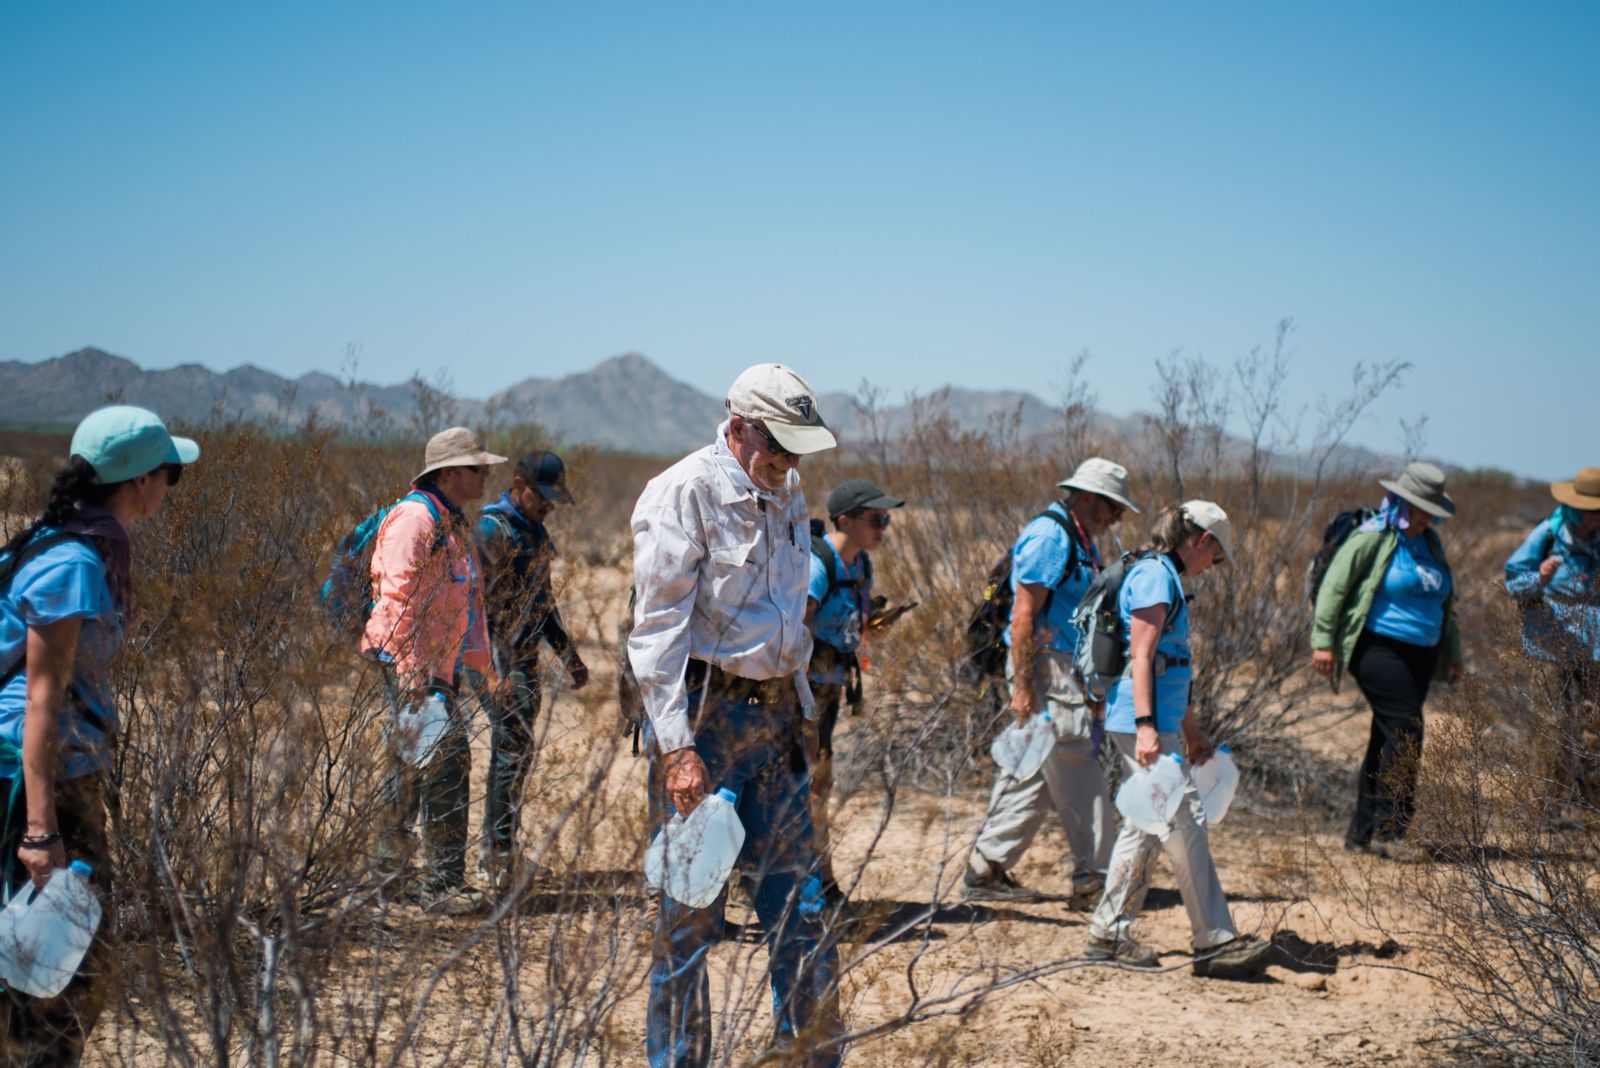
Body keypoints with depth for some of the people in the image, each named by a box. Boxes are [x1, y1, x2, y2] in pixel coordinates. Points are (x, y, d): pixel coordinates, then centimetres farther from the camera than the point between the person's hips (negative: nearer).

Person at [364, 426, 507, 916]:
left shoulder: (454, 524, 20)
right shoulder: (414, 518, -12)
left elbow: (467, 604, 28)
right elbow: (397, 595, -20)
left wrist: (484, 663, 25)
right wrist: (409, 672, -25)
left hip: (441, 667, 10)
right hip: (412, 666, -10)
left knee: (412, 768, 14)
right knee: (443, 767, -13)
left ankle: (389, 868, 24)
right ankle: (443, 884, -11)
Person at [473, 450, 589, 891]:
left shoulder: (534, 531, 16)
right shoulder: (492, 529, -12)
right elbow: (479, 604, -18)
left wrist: (568, 655, 25)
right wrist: (496, 673, -24)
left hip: (526, 658, 9)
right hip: (499, 660, -9)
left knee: (512, 754, 12)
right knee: (514, 749, -12)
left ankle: (492, 854, 19)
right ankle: (500, 852, -6)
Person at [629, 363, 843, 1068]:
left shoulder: (786, 492, 13)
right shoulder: (683, 494, -11)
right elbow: (658, 628, -15)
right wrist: (677, 744, -19)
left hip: (774, 715, 7)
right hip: (703, 714, -7)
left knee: (800, 905, 8)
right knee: (691, 911, -1)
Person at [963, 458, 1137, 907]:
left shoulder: (1080, 541, 18)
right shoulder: (1049, 536, -14)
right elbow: (1023, 615, -19)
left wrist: (1093, 688, 22)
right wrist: (1022, 686, -23)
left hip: (1068, 672, 10)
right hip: (1045, 668, -10)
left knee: (1032, 774, 11)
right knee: (1078, 773, -6)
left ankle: (985, 871, 15)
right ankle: (1094, 879, 0)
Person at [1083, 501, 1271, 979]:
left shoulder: (1162, 576, 20)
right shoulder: (1155, 575, -12)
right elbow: (1141, 657, -20)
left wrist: (1190, 730, 30)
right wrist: (1146, 726, -26)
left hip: (1157, 722, 11)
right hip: (1144, 723, -11)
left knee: (1146, 826, 13)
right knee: (1185, 824, -8)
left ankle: (1109, 934, 17)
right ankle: (1216, 942, -5)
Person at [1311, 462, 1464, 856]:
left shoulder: (1430, 543, 16)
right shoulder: (1372, 538, -8)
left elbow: (1444, 601, 25)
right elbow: (1334, 585, -9)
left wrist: (1452, 653, 23)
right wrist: (1323, 641, -13)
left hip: (1419, 656, 8)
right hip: (1378, 649, -8)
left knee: (1388, 737, 9)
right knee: (1405, 731, -16)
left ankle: (1362, 831, 15)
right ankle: (1389, 829, -13)